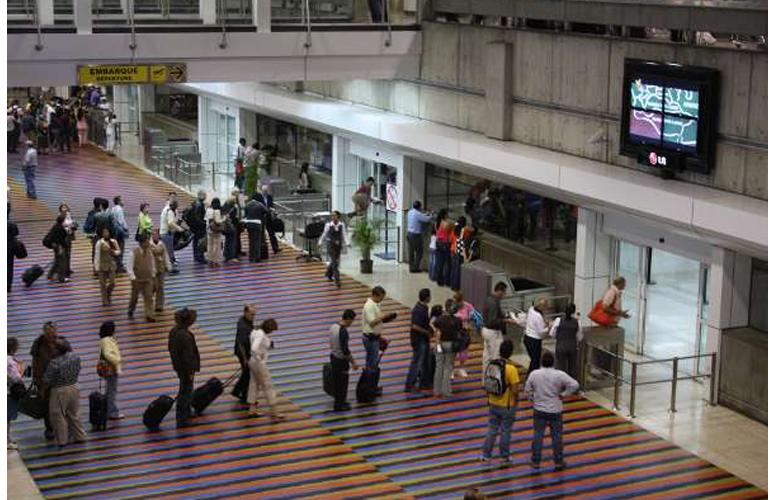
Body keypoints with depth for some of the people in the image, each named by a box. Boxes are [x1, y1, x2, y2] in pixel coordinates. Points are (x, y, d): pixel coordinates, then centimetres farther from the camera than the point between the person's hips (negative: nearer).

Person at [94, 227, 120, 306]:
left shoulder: (114, 242, 1)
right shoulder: (99, 243, -11)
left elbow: (118, 250, 15)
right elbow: (97, 255, -12)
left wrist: (114, 252, -8)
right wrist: (97, 267, -16)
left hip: (111, 264, 3)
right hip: (102, 265, -3)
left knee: (112, 283, 1)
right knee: (103, 284, 3)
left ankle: (108, 294, 32)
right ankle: (104, 301, 14)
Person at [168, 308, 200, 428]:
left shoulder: (173, 331, -2)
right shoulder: (185, 336, -29)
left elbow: (170, 348, 11)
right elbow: (188, 356, -25)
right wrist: (191, 371, -16)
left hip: (178, 365, 9)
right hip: (186, 367, -9)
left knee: (185, 390, 26)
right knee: (185, 392, 4)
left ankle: (186, 414, 43)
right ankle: (182, 421, 12)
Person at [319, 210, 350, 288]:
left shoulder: (342, 224, -8)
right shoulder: (328, 225, -14)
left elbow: (344, 235, -8)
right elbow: (324, 235, 1)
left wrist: (347, 243, -24)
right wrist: (320, 243, 13)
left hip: (338, 245, 4)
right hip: (330, 245, -4)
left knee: (334, 261, 19)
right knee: (334, 263, -11)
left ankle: (329, 274, 47)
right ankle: (337, 280, -7)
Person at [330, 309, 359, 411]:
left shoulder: (334, 326, 3)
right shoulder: (343, 331, -28)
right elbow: (345, 350, -28)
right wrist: (353, 362, -19)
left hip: (333, 357, 10)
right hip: (341, 360, -10)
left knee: (336, 380, 19)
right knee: (342, 382, 2)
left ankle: (338, 400, 32)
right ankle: (339, 405, 10)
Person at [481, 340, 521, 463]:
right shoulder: (511, 369, -23)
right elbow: (515, 390, -21)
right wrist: (516, 400, -2)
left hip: (493, 403, 5)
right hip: (507, 406, -5)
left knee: (492, 429, 17)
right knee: (505, 431, 11)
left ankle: (486, 454, 21)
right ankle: (505, 457, 23)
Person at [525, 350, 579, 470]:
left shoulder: (534, 374, -9)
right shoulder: (559, 375, -16)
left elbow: (527, 390, 1)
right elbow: (574, 384, -19)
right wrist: (563, 394, -10)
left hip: (539, 410, 2)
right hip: (555, 411, -2)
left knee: (538, 435, 11)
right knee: (556, 436, 11)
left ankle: (536, 461, 17)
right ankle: (559, 462, 19)